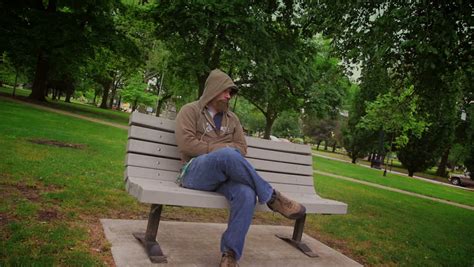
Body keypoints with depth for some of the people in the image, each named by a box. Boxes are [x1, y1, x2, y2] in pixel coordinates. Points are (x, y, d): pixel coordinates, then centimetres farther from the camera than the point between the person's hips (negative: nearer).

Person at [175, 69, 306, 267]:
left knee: (246, 194, -32)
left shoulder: (232, 118, 22)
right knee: (228, 155, -38)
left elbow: (241, 148, 14)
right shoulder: (190, 110, 6)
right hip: (195, 172, -4)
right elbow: (186, 144, -9)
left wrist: (223, 152, -7)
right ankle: (271, 197, -23)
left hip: (224, 174, 4)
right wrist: (220, 149, -8)